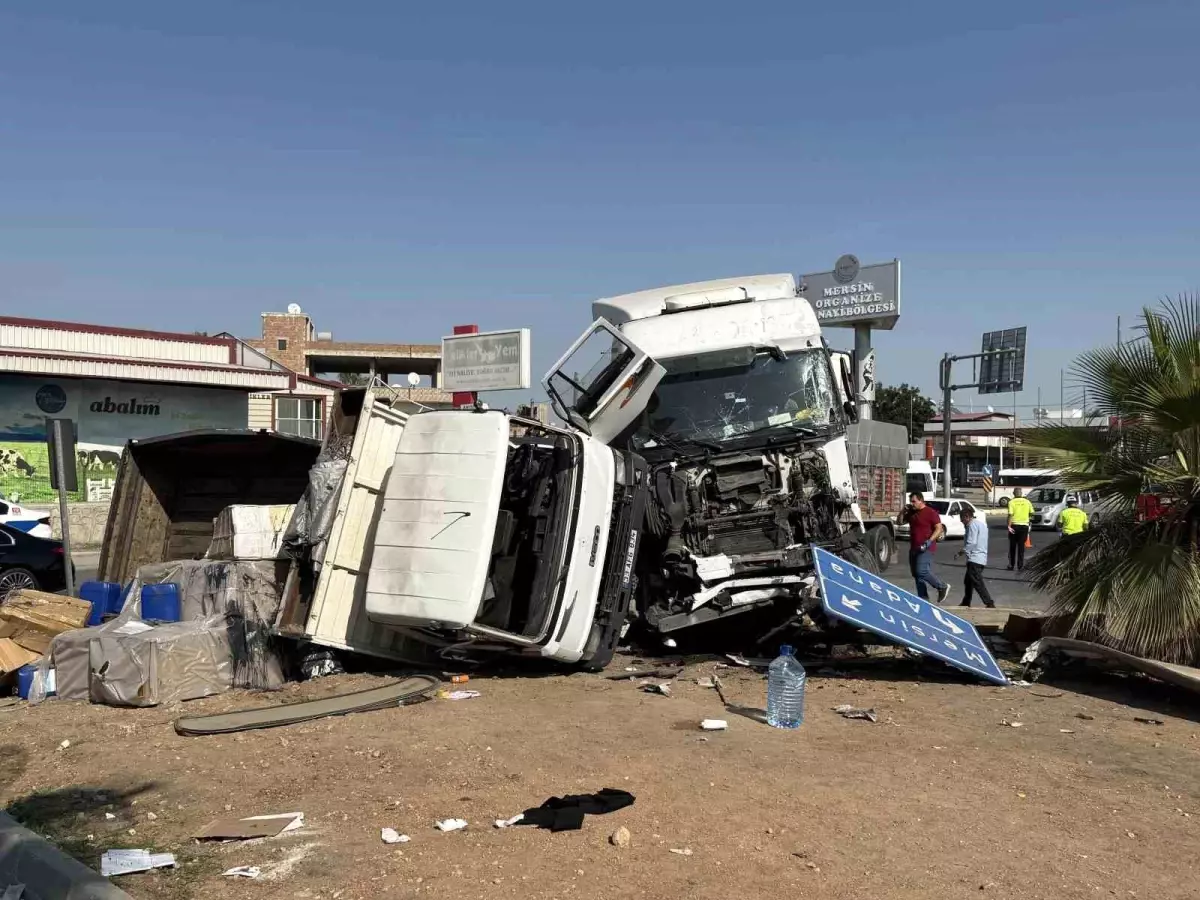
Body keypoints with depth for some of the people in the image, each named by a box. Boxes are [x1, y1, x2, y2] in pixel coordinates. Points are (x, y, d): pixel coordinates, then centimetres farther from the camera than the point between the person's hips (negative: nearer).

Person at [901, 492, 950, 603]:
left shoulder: (931, 512, -9)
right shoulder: (911, 513, 14)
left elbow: (939, 528, -13)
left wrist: (929, 541, -24)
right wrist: (903, 511, 6)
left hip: (925, 549, -9)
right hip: (913, 548, 9)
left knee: (921, 571, -18)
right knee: (916, 574, 7)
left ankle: (943, 587, -1)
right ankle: (923, 598, 12)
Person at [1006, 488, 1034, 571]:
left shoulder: (1012, 502, -6)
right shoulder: (1027, 502, 2)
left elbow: (1010, 514, -15)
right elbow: (1032, 513, 3)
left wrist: (1009, 526, -16)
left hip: (1014, 526, -1)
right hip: (1024, 525, 1)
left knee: (1012, 546, 10)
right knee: (1021, 546, 5)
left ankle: (1011, 565, 14)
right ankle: (1020, 566, 2)